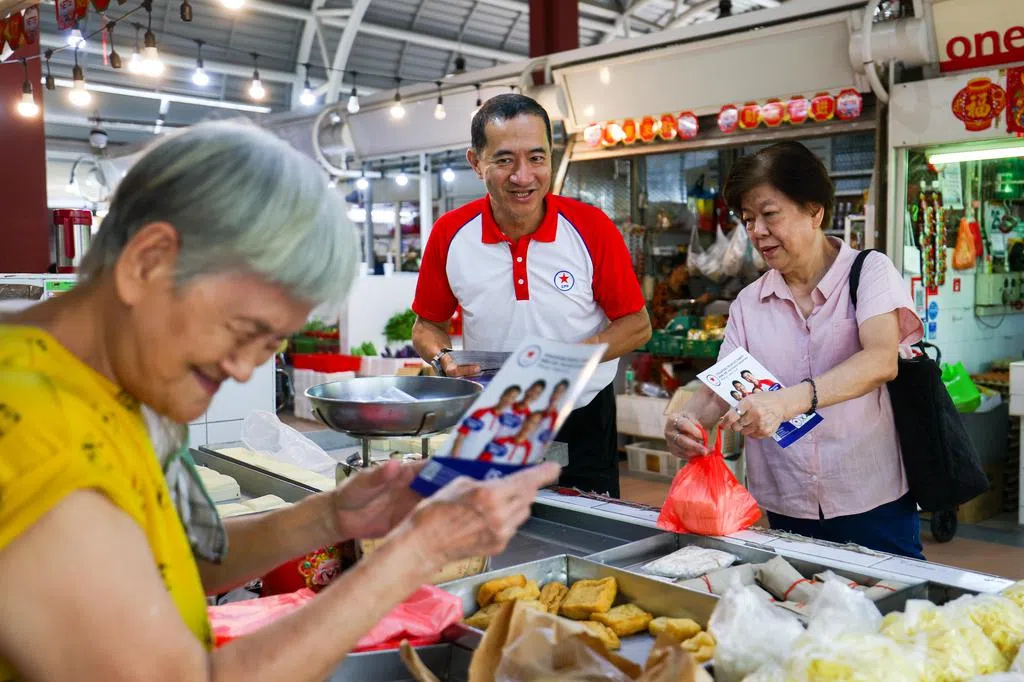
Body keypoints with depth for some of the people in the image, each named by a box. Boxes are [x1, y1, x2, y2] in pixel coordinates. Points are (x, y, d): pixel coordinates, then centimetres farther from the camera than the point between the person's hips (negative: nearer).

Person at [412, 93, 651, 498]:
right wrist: (444, 360, -16)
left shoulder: (591, 228, -13)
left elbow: (637, 325, -5)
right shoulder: (449, 235, -8)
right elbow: (427, 326, 6)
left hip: (583, 425, -1)